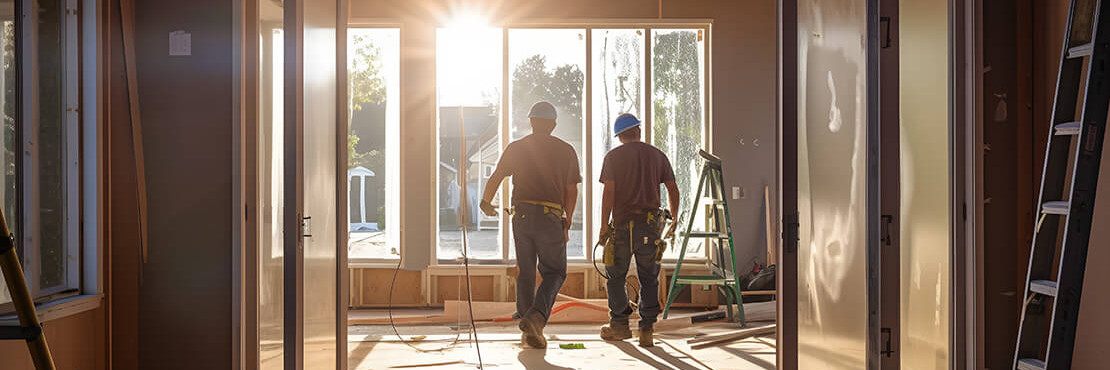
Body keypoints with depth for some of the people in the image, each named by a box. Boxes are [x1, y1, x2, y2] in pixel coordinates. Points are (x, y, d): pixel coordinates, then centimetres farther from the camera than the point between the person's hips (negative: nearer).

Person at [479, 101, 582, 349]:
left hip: (522, 215, 2)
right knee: (555, 272, 8)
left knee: (525, 273, 12)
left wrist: (485, 203, 25)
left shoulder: (516, 148, 7)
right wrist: (567, 223, 13)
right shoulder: (566, 151, 5)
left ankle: (529, 330, 14)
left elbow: (495, 178, 7)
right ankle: (537, 315, -15)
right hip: (551, 218, -2)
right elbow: (571, 191, 5)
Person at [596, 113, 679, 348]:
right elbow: (673, 190, 9)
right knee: (649, 280, 8)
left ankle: (620, 324, 15)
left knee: (615, 276, 12)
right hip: (651, 226, 3)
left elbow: (609, 192, -8)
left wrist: (604, 225, -5)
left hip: (623, 224, -3)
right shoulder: (658, 155, 10)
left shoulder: (613, 157, 1)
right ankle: (647, 330, 4)